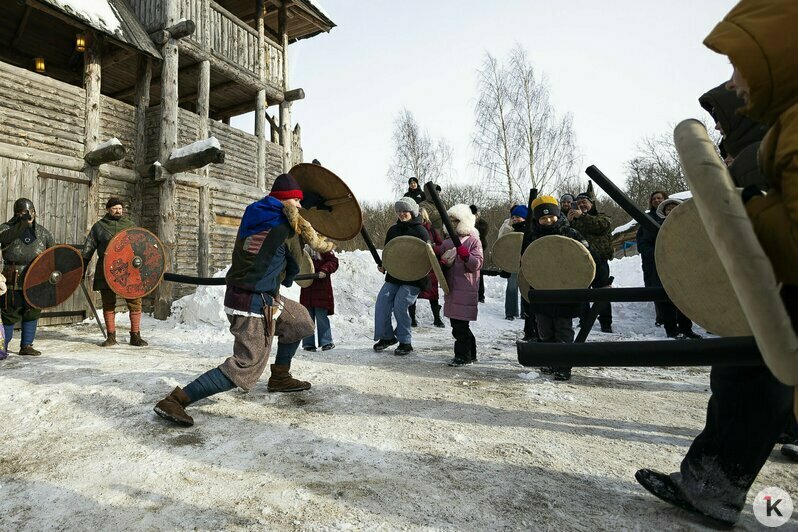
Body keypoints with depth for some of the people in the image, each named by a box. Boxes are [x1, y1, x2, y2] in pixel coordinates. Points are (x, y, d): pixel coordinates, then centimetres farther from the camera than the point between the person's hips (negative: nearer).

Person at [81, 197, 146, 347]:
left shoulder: (130, 225, 12)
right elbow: (87, 250, 11)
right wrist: (82, 270, 6)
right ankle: (111, 336, 15)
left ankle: (135, 336, 4)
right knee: (108, 304, 5)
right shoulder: (99, 226, 10)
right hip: (107, 270, 0)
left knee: (135, 303, -4)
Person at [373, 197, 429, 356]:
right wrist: (383, 265, 2)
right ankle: (387, 336, 15)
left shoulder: (420, 231, -4)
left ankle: (405, 342, 3)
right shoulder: (393, 230, 13)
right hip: (393, 275, 6)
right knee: (381, 303, -5)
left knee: (400, 305, -15)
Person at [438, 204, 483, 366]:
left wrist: (465, 255, -25)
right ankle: (470, 354, 24)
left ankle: (463, 355, 5)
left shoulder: (473, 240, -3)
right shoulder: (447, 242, 14)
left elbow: (478, 264, -9)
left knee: (460, 324, -7)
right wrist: (442, 264, -1)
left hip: (466, 289, -7)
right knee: (455, 322, 11)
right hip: (451, 287, 7)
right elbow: (441, 261, 21)